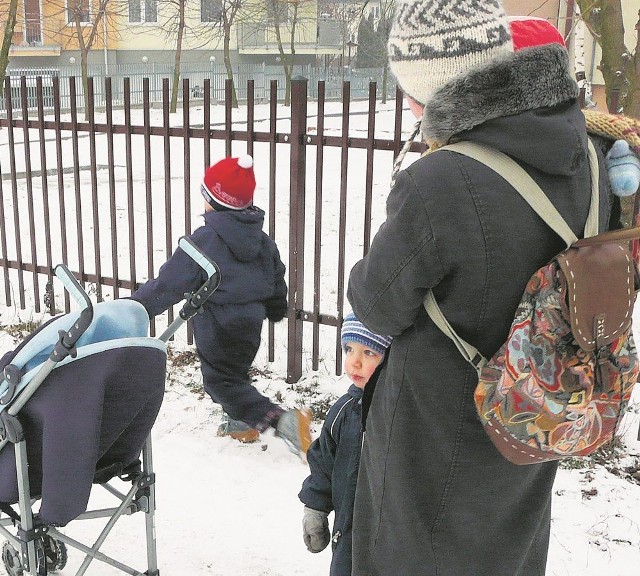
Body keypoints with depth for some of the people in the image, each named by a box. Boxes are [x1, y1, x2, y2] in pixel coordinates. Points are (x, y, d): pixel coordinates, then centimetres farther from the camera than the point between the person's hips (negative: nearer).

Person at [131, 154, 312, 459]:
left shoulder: (204, 240, -20)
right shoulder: (262, 239, 4)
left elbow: (169, 284, -22)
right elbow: (276, 279, 17)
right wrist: (276, 309, 35)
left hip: (218, 327, -8)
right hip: (251, 322, 8)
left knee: (221, 381, -1)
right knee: (236, 371, 27)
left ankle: (283, 420, -15)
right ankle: (242, 423, 38)